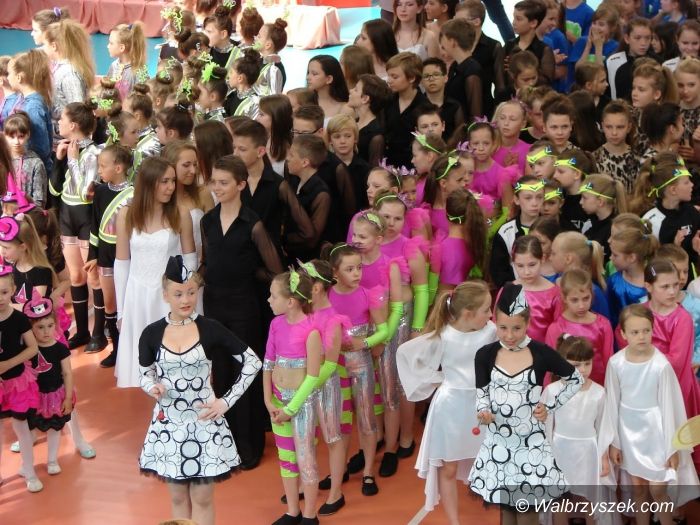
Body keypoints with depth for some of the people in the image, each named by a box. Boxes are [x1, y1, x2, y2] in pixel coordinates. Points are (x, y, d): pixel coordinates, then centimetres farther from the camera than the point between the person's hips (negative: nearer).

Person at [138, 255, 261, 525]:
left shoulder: (210, 329, -9)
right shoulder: (151, 333, -4)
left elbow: (253, 362, -3)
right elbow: (144, 374, 9)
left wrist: (226, 401, -7)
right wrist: (152, 387, -15)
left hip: (204, 420, -2)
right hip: (168, 422, 2)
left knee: (202, 498, 4)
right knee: (178, 497, 12)